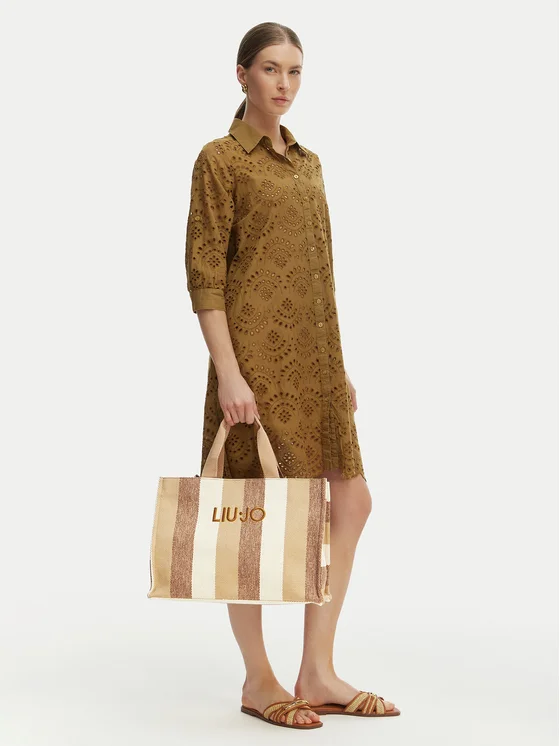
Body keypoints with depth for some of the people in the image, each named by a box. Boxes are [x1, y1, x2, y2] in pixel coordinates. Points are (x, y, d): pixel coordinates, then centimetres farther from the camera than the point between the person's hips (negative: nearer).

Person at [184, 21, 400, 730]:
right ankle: (258, 681, 14)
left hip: (312, 358, 8)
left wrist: (339, 365, 15)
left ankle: (317, 673, 14)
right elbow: (203, 272, -11)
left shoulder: (308, 162, 17)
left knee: (351, 500, 5)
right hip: (256, 354, -8)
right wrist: (227, 371, -19)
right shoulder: (220, 159, -5)